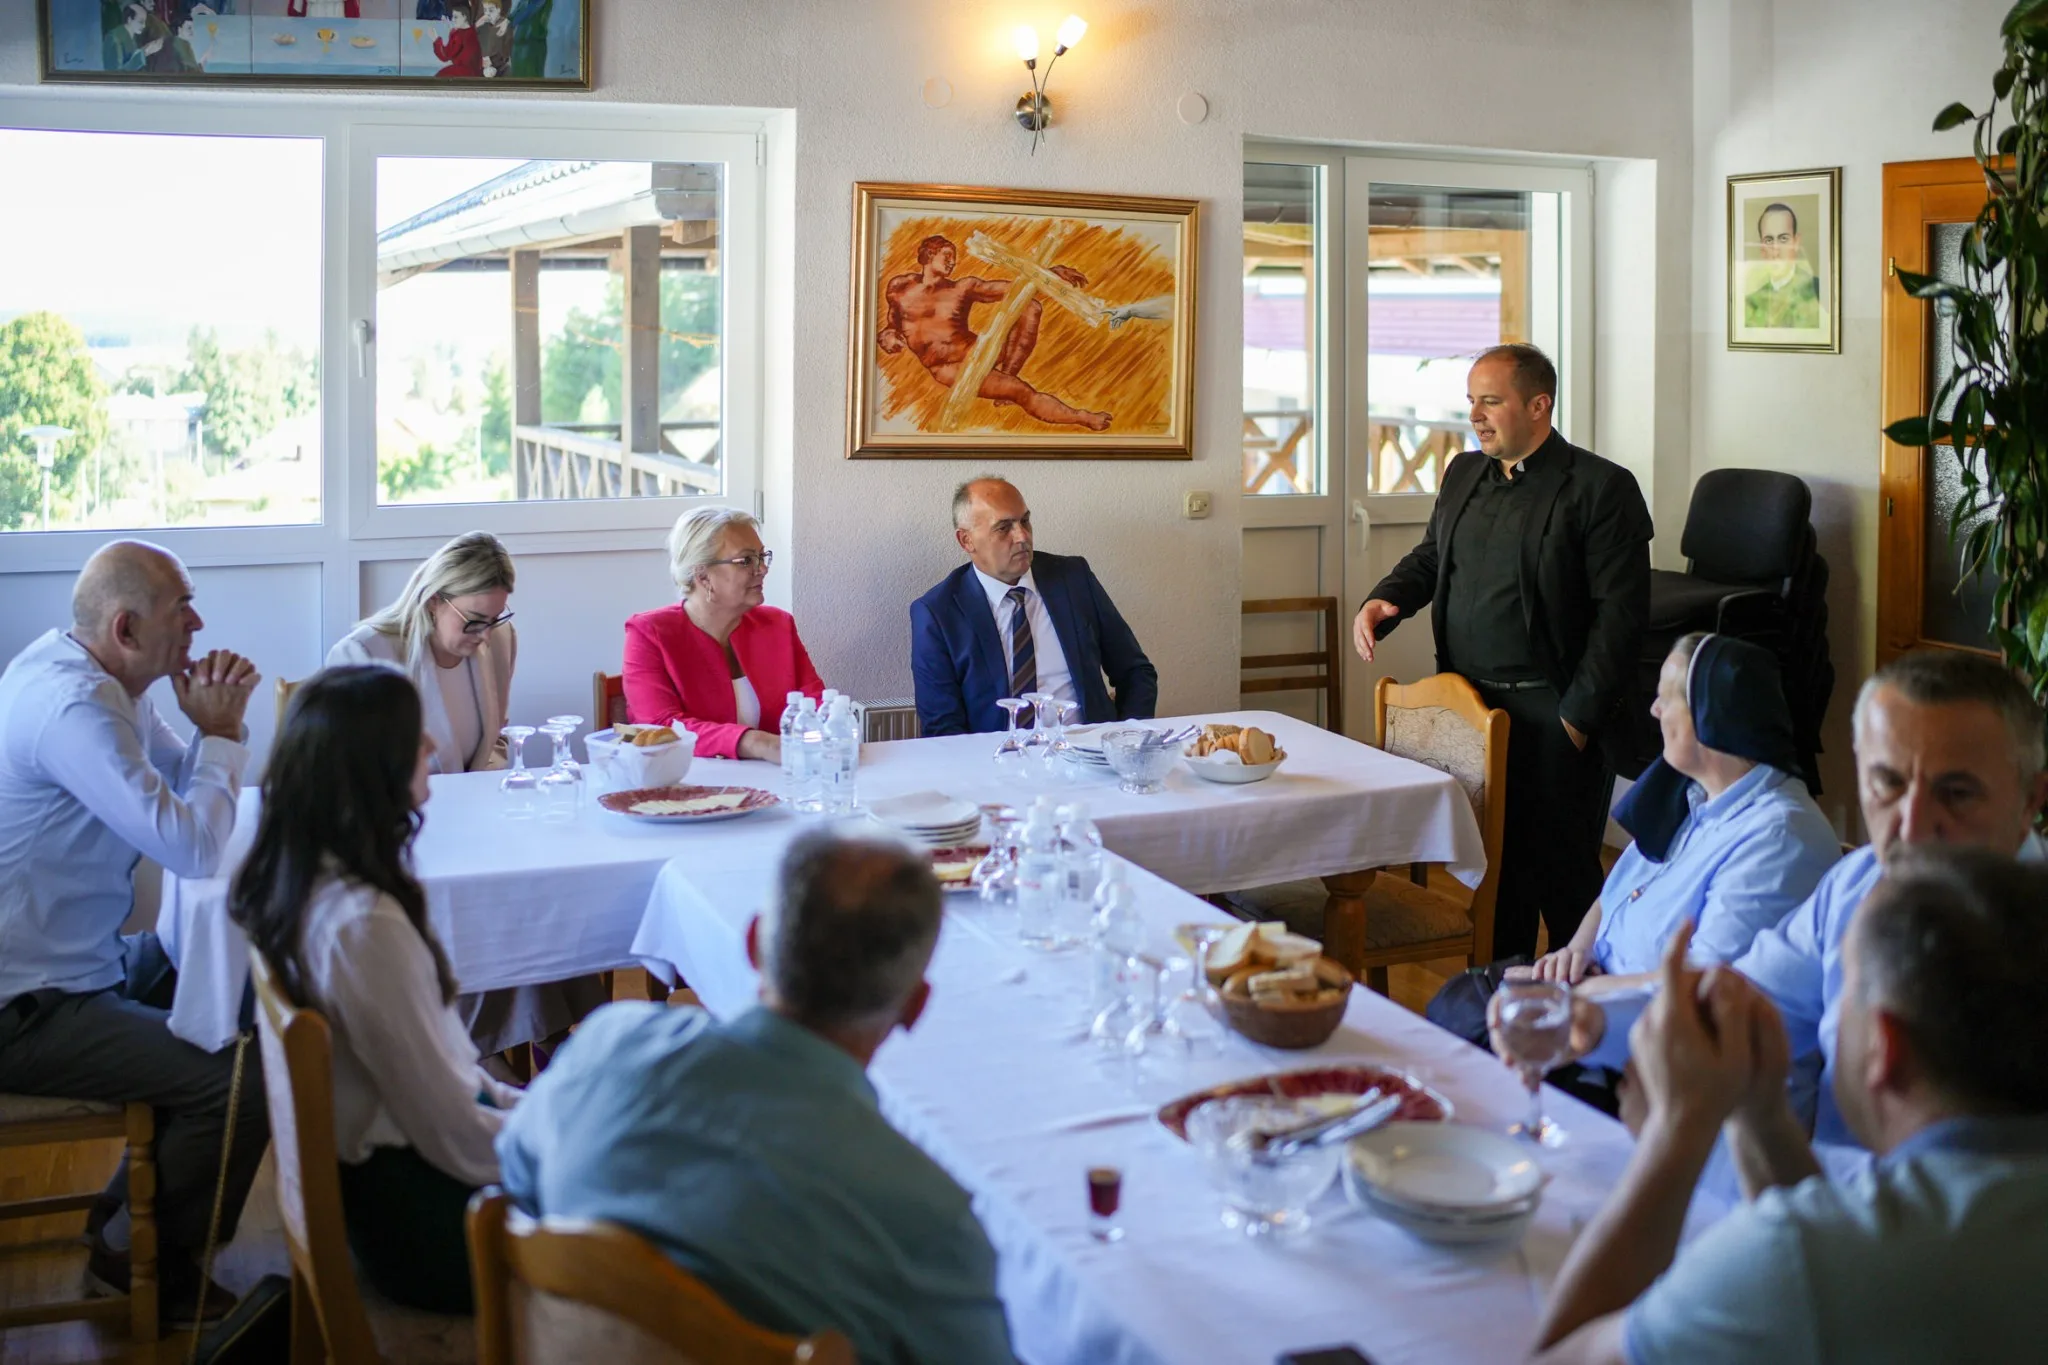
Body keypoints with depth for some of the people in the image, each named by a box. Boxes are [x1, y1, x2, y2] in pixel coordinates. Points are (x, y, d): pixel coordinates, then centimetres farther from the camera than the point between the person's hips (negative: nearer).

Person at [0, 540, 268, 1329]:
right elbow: (196, 850, -29)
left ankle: (132, 1211, 28)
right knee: (243, 1077, -18)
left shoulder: (102, 681, 6)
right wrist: (220, 732, -14)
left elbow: (189, 793, 14)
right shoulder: (74, 705, -25)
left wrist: (216, 720, -5)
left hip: (76, 962, 11)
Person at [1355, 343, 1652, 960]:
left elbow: (1621, 613, -11)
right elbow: (1430, 557, 27)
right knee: (1491, 864, 13)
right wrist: (1385, 600, 5)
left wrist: (1578, 717, -15)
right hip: (1470, 703, 6)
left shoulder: (1601, 487, -8)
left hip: (1550, 714, -6)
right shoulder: (1464, 474, 14)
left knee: (1559, 869, -1)